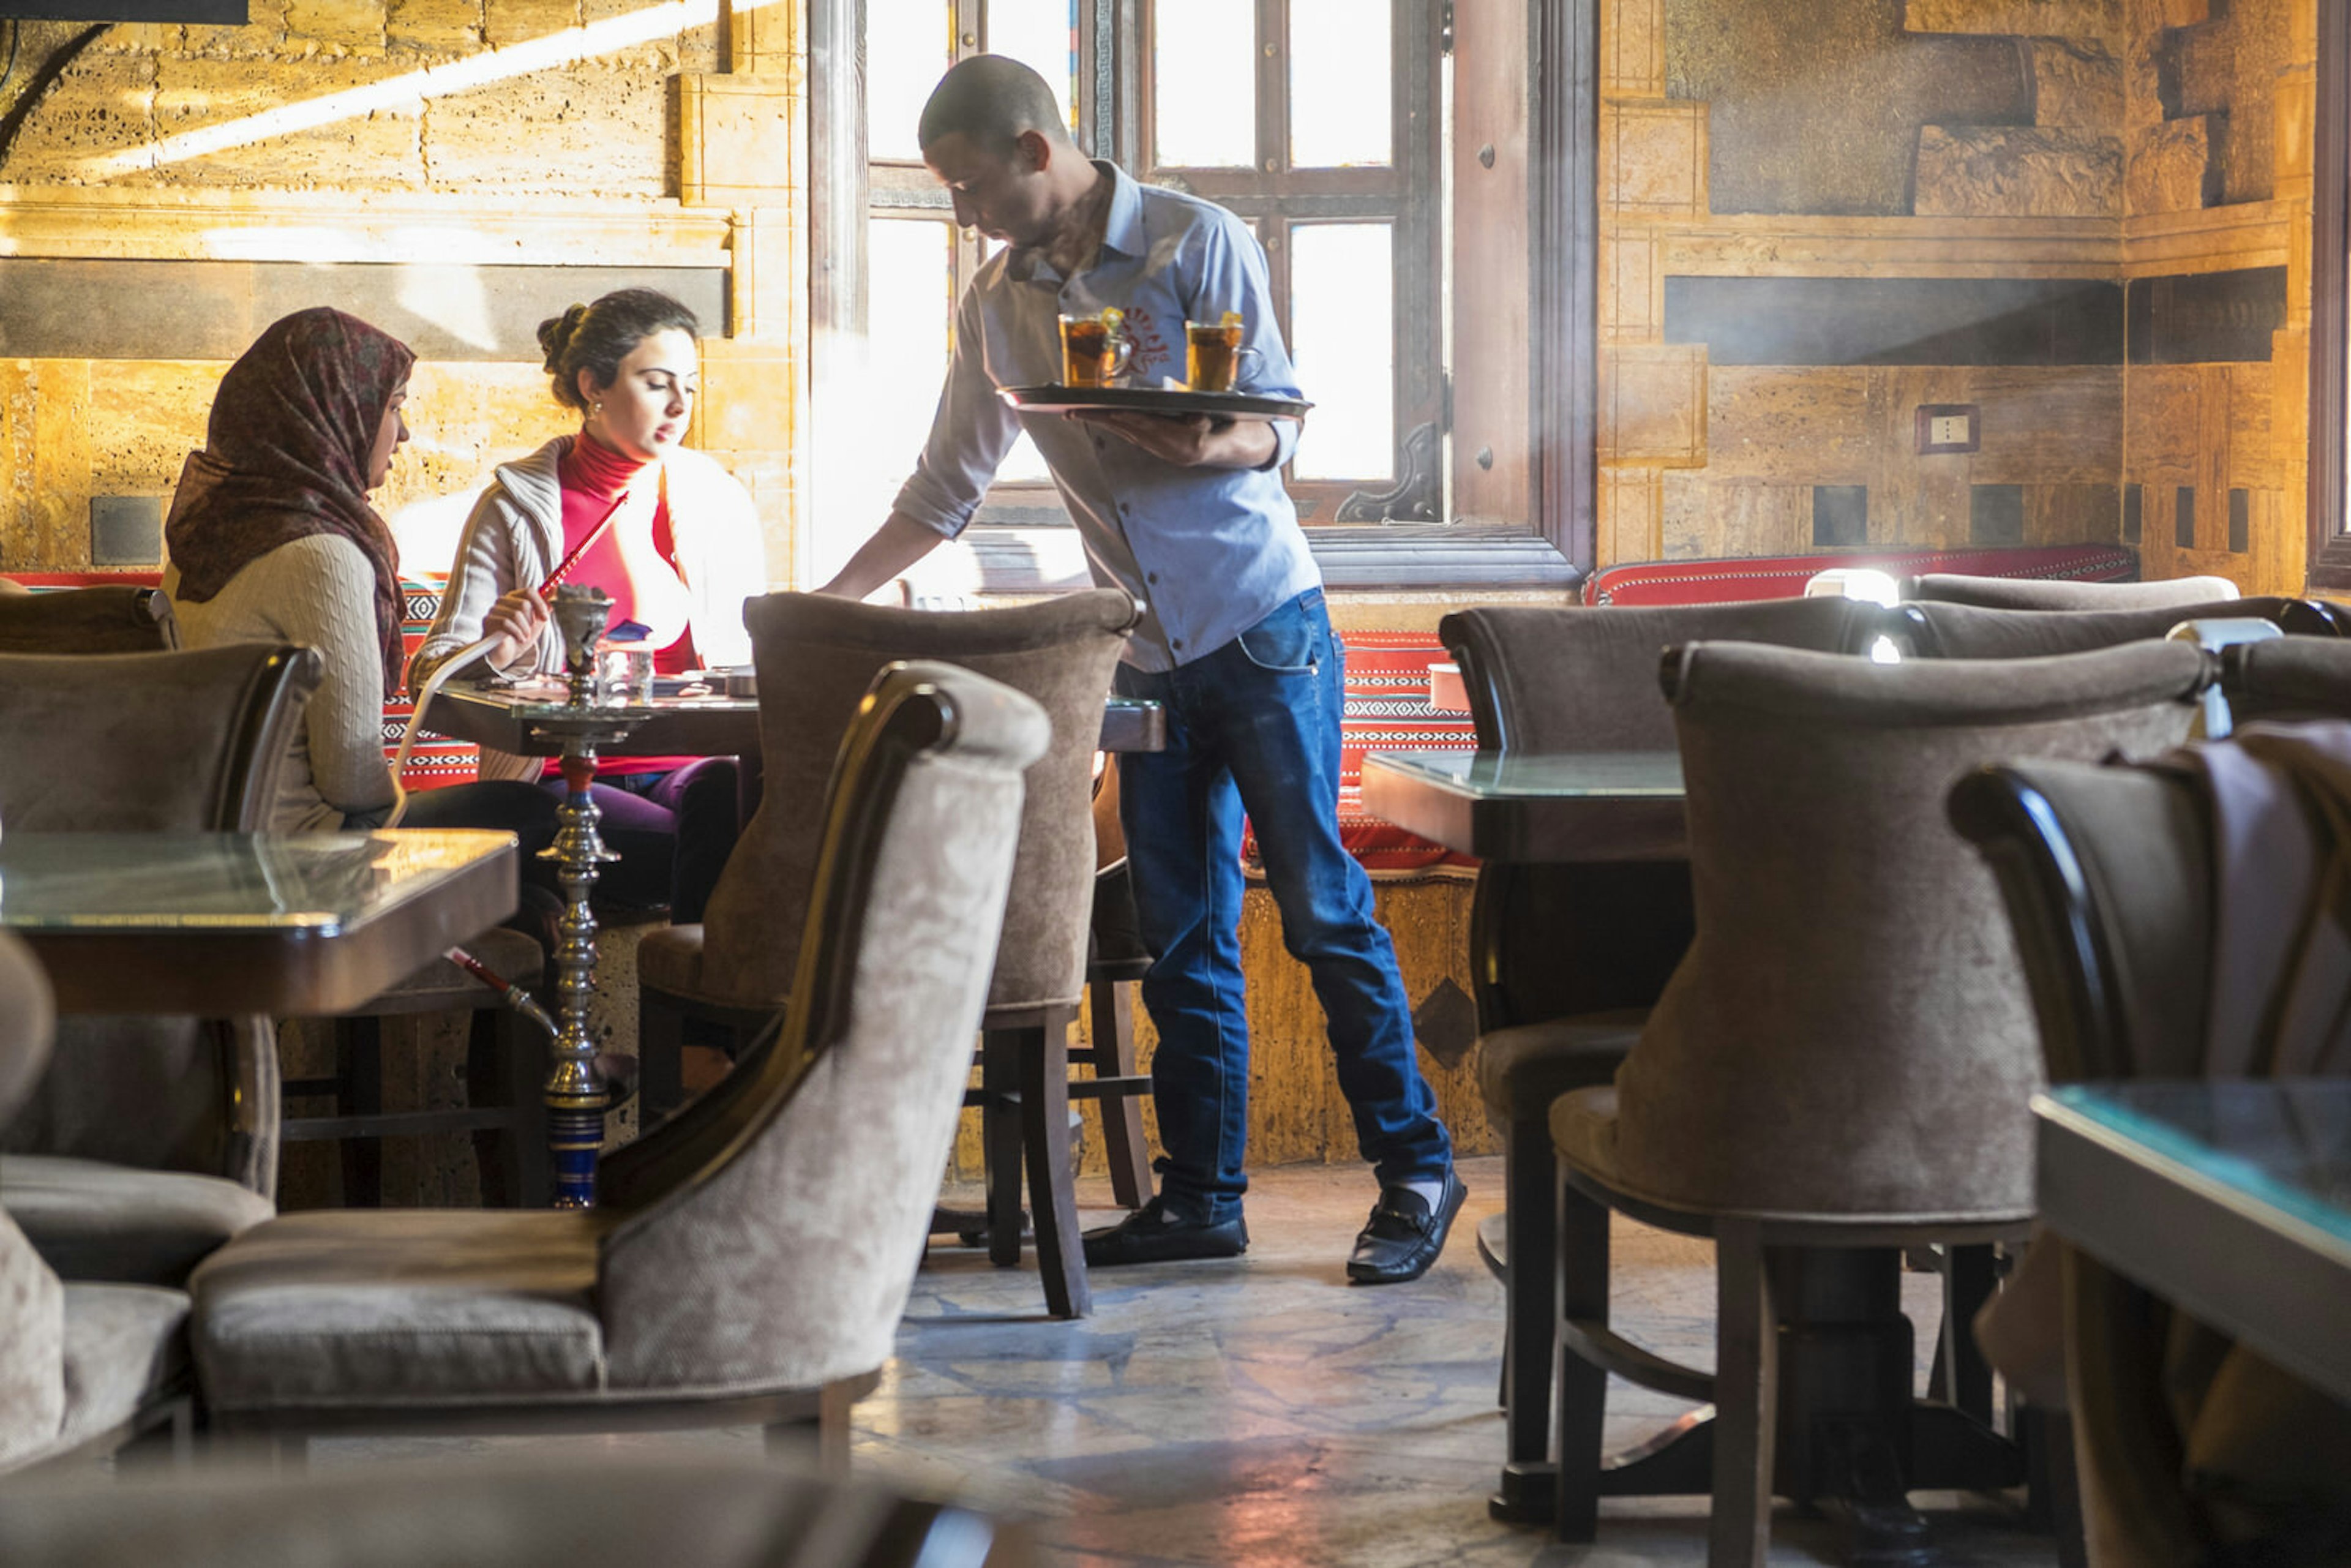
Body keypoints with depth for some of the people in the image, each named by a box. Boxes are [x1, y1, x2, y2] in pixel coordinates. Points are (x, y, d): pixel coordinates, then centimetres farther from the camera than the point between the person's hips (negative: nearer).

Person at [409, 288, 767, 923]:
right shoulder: (514, 506, 4)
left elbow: (757, 661, 18)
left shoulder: (718, 500, 12)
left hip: (690, 764, 3)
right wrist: (491, 654, -20)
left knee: (721, 801, -34)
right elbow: (430, 669, 3)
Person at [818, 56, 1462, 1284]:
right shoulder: (997, 305, 9)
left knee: (1322, 908, -5)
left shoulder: (1198, 243, -7)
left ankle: (1414, 1172, 2)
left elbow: (1277, 425, -8)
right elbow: (945, 489, 17)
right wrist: (825, 604, 11)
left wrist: (1209, 447, -30)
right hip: (1147, 655, 6)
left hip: (1262, 627, -5)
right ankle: (1202, 1196, 13)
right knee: (1182, 935, 7)